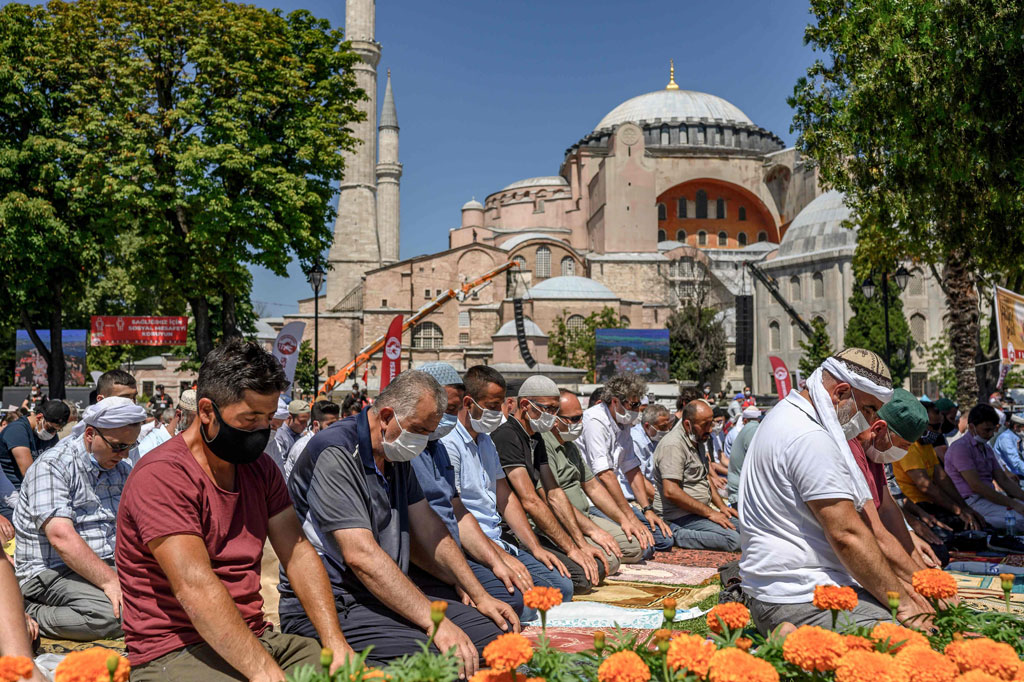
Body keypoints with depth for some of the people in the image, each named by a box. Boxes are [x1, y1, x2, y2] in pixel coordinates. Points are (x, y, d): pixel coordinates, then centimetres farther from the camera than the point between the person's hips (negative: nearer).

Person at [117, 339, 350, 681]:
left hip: (255, 638, 7)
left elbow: (298, 554, 3)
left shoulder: (260, 467, 12)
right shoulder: (162, 476, -14)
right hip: (174, 653, -6)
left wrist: (335, 642, -10)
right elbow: (194, 586, -24)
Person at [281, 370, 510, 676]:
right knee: (436, 656, -30)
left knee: (497, 630, -7)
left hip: (391, 592, 9)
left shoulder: (397, 455, 13)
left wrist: (480, 597, 10)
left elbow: (430, 532, 17)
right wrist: (435, 622, -29)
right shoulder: (334, 455, -18)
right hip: (329, 604, -9)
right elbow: (361, 555, -26)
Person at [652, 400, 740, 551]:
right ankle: (676, 535, -14)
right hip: (680, 515, -10)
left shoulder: (698, 441, 16)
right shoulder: (673, 445, -17)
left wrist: (721, 506, 12)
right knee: (733, 540, -22)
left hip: (700, 511, 10)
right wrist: (710, 513, -19)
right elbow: (671, 492, -25)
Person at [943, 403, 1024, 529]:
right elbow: (976, 486, -17)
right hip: (971, 502, -10)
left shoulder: (986, 448, 22)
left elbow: (1003, 480, 18)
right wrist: (1013, 504, -18)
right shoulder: (960, 447, -10)